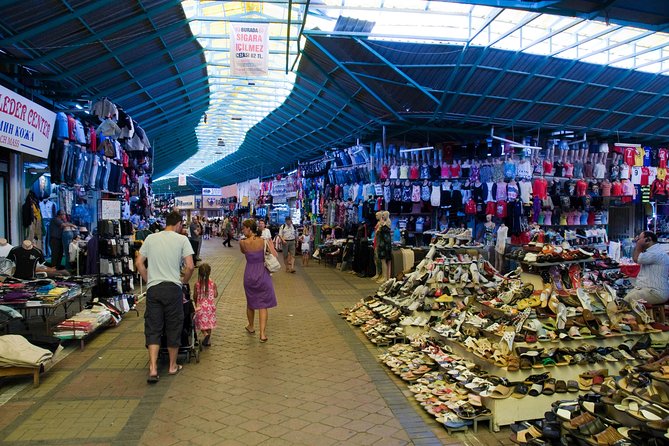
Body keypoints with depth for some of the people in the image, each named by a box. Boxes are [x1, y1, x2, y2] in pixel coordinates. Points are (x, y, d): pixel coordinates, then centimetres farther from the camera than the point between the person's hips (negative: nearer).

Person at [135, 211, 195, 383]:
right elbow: (190, 266, -9)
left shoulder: (151, 238, 8)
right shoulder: (182, 239, -2)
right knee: (173, 327, 11)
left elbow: (138, 263, 8)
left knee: (153, 329, 7)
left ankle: (153, 369, -1)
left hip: (153, 288, 3)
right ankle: (173, 366, 23)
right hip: (173, 288, -2)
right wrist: (184, 281, 8)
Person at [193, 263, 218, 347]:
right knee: (209, 323, 14)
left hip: (201, 306, -1)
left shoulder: (197, 284, -10)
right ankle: (207, 340, 19)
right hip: (210, 306, 1)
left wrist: (196, 304, 17)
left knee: (201, 322, 13)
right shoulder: (212, 283, -11)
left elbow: (195, 296, -2)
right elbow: (215, 295, -6)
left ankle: (205, 334, -12)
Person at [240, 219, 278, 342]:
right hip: (263, 274, -1)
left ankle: (251, 327, 39)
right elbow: (275, 255, -9)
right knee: (263, 304, 5)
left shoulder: (243, 242, -9)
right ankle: (262, 333, 1)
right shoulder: (263, 241, -9)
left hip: (249, 275, 1)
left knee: (250, 302, 21)